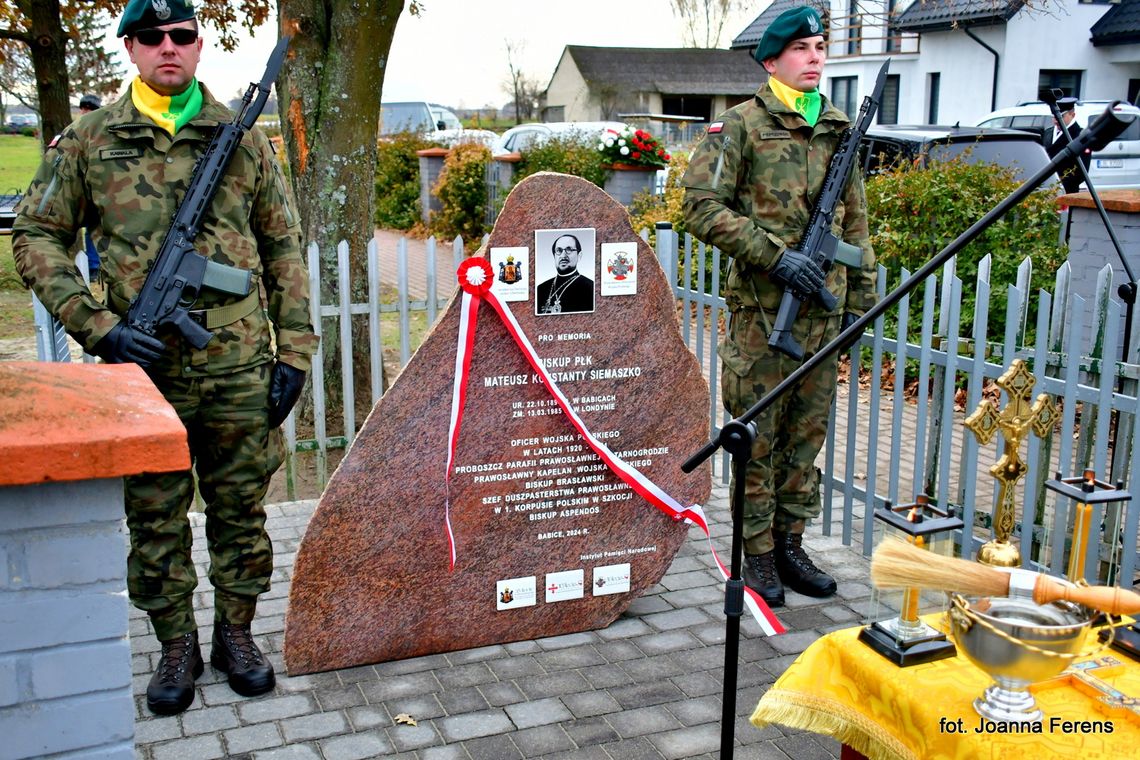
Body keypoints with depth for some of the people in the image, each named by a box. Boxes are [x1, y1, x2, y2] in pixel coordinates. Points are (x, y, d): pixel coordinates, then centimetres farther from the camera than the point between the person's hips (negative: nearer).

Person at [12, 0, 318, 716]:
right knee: (155, 518, 9)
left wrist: (294, 352, 1)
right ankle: (177, 646, 27)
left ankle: (236, 632, 29)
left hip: (239, 365, 1)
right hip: (145, 367, 0)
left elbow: (284, 249, 7)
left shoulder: (244, 138, 5)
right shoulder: (89, 140, 3)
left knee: (241, 509, 11)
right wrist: (97, 327, -9)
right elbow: (37, 236, 5)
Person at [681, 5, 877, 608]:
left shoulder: (840, 131, 14)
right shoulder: (742, 125, -3)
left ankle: (790, 545, 25)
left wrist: (860, 298, 15)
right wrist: (775, 254, -18)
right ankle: (758, 556, 14)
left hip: (822, 310, 6)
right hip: (762, 311, -5)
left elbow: (855, 225, 19)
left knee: (807, 433, 12)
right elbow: (702, 207, -11)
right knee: (757, 437, 2)